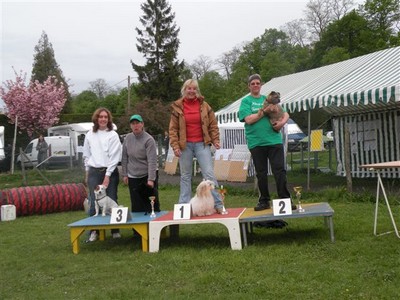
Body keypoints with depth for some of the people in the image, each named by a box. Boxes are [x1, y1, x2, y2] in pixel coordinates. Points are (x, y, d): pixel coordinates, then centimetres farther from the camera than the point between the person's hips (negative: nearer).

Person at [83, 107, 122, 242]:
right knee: (94, 202, -3)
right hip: (94, 172, 2)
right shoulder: (89, 135, 10)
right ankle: (94, 231, 5)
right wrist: (87, 171, 11)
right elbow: (86, 154, 16)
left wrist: (107, 175, -11)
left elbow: (114, 156, -6)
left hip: (110, 171, -2)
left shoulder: (113, 135, 0)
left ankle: (115, 230, 8)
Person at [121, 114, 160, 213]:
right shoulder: (127, 138, 2)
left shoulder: (149, 140, -12)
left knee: (152, 205, -2)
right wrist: (124, 174, 5)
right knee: (136, 206, 5)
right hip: (133, 177, 4)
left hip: (147, 175, -4)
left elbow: (152, 161, -18)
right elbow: (124, 157, 8)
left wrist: (151, 179, -24)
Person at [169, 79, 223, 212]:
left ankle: (218, 204, -2)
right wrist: (175, 146, -7)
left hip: (202, 144, 0)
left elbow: (213, 124, 8)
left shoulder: (204, 105, 5)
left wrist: (215, 140, -2)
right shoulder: (177, 107, 2)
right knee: (185, 176, 8)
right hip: (185, 145, 0)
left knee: (209, 174, -5)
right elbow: (173, 129, 1)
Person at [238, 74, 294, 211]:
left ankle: (285, 200, 1)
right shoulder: (246, 101, 6)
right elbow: (248, 119, -9)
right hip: (256, 142, -2)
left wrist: (283, 121, -6)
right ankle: (264, 201, 17)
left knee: (280, 171, -3)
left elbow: (285, 114, 15)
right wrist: (265, 111, -11)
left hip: (274, 140, 2)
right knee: (261, 174, 7)